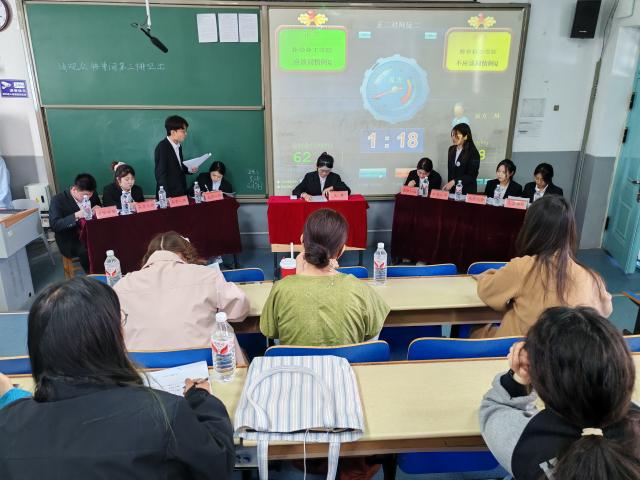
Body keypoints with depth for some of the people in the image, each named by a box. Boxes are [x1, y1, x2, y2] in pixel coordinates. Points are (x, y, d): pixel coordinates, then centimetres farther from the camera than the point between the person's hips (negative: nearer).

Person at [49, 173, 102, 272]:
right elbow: (54, 225, -17)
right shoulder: (58, 200, -9)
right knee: (85, 250, -34)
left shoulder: (91, 194, 3)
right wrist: (76, 216, -31)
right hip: (69, 239, -4)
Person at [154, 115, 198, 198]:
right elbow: (160, 174, -17)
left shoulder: (178, 146, 9)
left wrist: (189, 169, 2)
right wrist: (167, 197, -21)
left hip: (181, 192, 7)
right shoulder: (162, 147, -15)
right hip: (169, 195, -7)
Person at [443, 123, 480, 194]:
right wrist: (449, 184, 6)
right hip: (452, 190, 5)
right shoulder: (451, 149, 7)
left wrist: (454, 182, -21)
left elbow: (472, 175, -15)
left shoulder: (473, 152, -10)